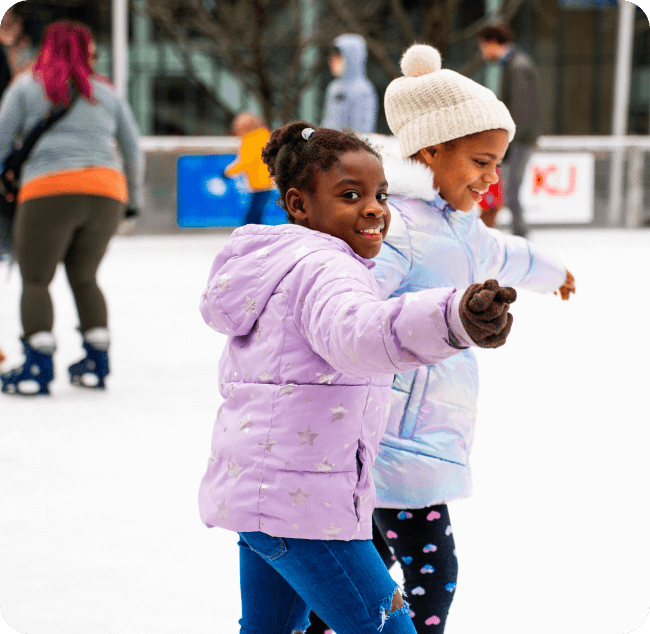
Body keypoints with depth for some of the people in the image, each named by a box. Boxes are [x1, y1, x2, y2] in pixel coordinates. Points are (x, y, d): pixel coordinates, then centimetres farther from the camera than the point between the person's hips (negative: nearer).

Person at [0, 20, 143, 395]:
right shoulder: (106, 93, 19)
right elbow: (134, 151, 21)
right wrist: (135, 197, 32)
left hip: (48, 192, -3)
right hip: (107, 192, 4)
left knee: (36, 280, 3)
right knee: (84, 278, 18)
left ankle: (38, 365, -11)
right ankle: (96, 362, 13)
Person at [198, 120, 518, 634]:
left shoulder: (270, 266, 13)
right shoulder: (325, 268, -19)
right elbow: (356, 331, -43)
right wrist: (453, 319, -64)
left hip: (252, 491, 10)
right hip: (303, 499, -10)